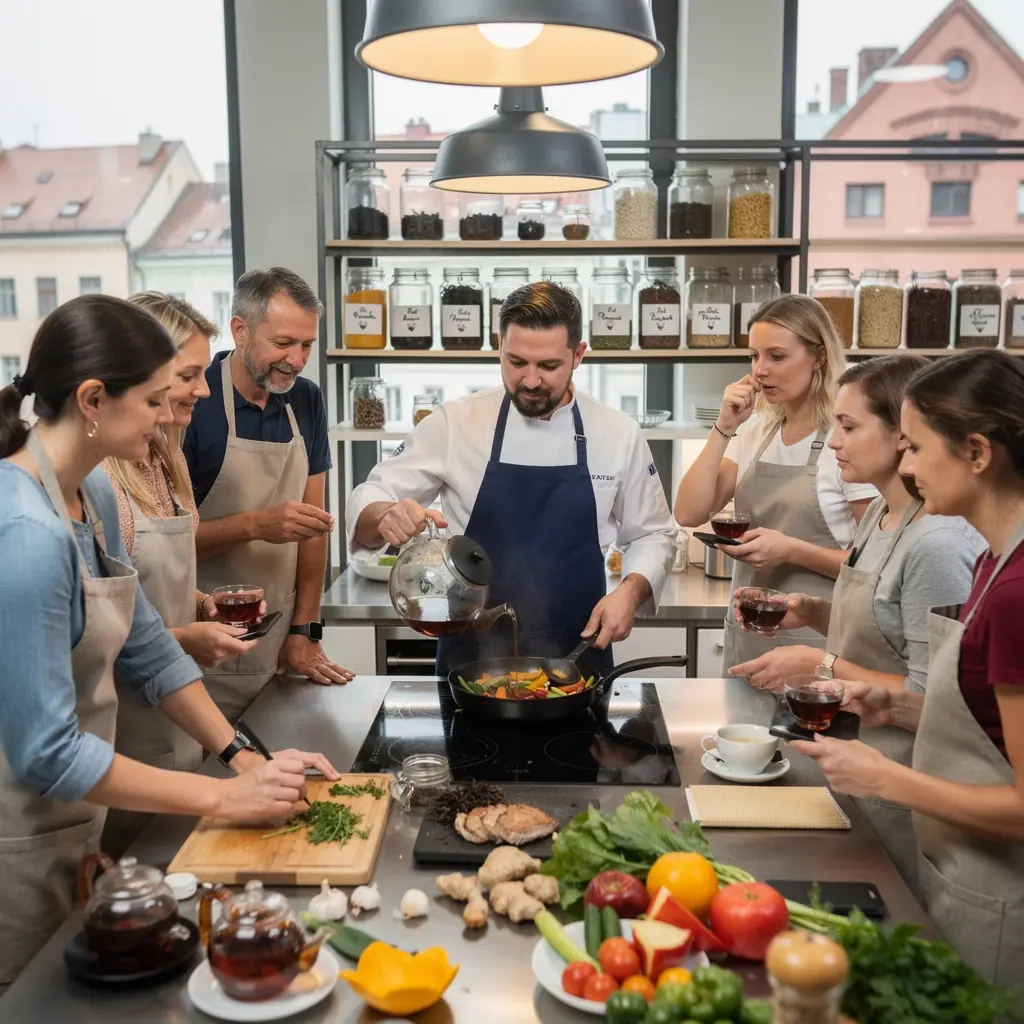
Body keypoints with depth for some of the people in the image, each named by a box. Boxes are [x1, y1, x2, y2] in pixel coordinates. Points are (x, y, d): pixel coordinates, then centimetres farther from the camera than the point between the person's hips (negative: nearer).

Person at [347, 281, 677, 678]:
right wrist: (385, 516, -26)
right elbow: (369, 501, -3)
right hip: (472, 655, -1)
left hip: (574, 658, 1)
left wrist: (631, 590, -11)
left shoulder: (619, 434, -2)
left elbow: (652, 535, 8)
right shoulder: (454, 422, -5)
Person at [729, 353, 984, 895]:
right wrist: (814, 613, -2)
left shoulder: (939, 543, -25)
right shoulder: (879, 513, 3)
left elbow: (929, 697, -23)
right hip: (854, 765, 8)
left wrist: (820, 664, -20)